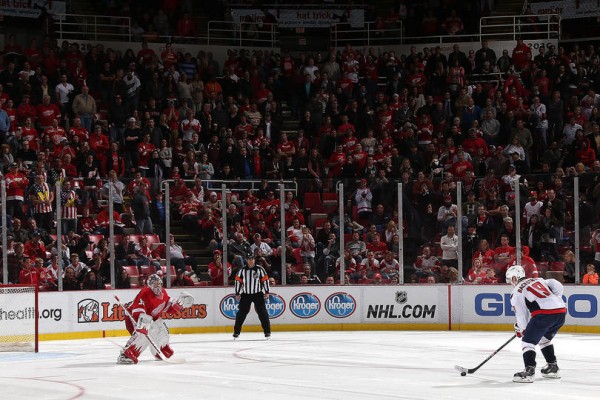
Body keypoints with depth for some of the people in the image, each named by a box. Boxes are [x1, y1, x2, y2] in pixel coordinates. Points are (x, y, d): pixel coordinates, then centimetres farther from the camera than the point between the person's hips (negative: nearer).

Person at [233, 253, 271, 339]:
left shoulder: (260, 269, -3)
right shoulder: (242, 270, -1)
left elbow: (265, 280, 1)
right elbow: (238, 281, 3)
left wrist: (267, 292, -1)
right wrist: (237, 294, 2)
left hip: (258, 294, -1)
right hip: (245, 294, 1)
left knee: (262, 312, -4)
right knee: (242, 312, -1)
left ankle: (267, 331, 3)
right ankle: (236, 331, 7)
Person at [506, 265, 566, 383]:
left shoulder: (516, 292, 8)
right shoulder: (539, 280, 24)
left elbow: (521, 315, 7)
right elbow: (558, 287, 13)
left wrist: (521, 330, 21)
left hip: (545, 314, -7)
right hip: (561, 311, 7)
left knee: (528, 341, 1)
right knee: (544, 339, 28)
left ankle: (529, 371, -12)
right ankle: (553, 367, 30)